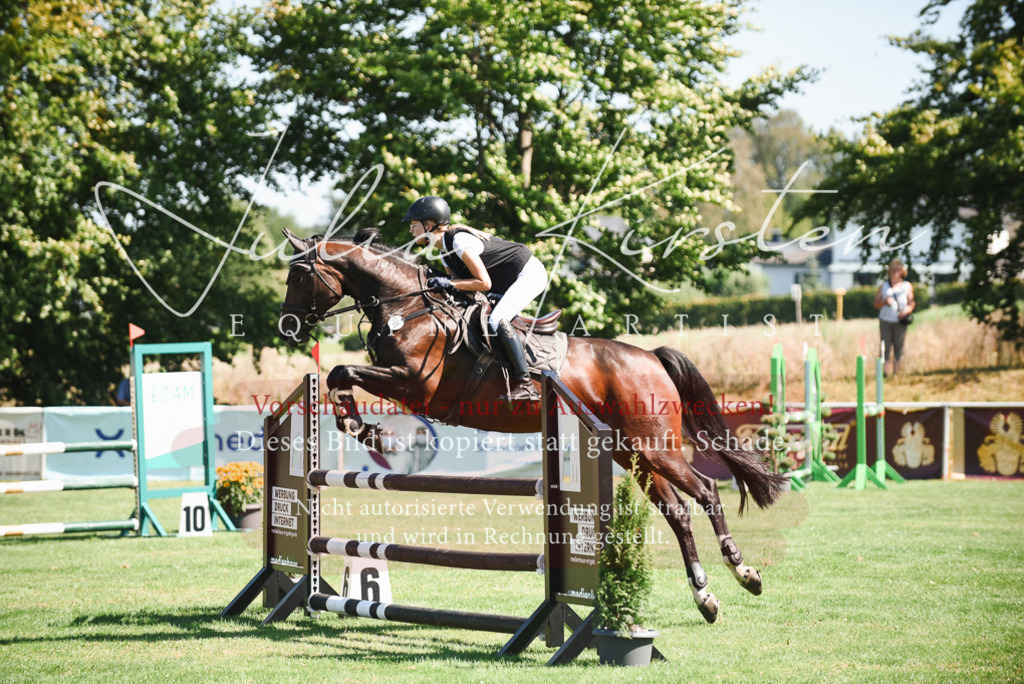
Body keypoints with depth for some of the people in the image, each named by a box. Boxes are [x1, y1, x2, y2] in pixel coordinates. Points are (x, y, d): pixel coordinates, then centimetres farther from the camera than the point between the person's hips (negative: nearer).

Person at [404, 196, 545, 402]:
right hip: (509, 282, 11)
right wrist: (439, 285, -8)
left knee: (497, 320, -26)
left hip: (529, 274, -11)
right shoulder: (445, 253, 6)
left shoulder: (460, 241, -24)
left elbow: (484, 284, -26)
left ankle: (526, 385, -28)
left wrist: (449, 283, -28)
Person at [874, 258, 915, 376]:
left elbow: (911, 303, 8)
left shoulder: (907, 286, 11)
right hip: (885, 321, 0)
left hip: (900, 322, 0)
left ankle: (896, 372, 6)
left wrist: (906, 310, -14)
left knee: (899, 347, -1)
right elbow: (876, 304, 11)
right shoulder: (883, 286, 14)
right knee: (885, 346, -7)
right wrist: (885, 301, -10)